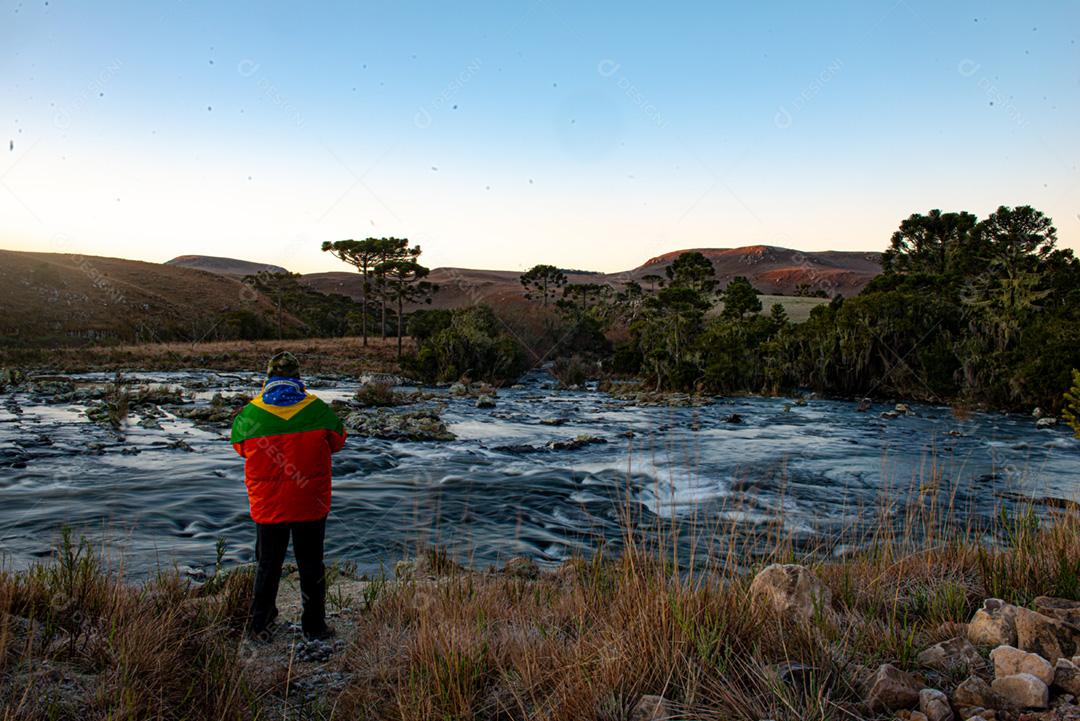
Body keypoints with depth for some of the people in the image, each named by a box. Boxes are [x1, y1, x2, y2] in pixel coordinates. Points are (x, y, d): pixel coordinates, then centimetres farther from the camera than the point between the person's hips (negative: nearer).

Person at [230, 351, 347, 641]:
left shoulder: (250, 414, -9)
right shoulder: (318, 410, -10)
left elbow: (240, 447, 8)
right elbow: (337, 442, 5)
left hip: (267, 506, 1)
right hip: (311, 505, 0)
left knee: (267, 566, 17)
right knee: (311, 565, 13)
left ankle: (261, 626, 25)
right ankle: (314, 626, 21)